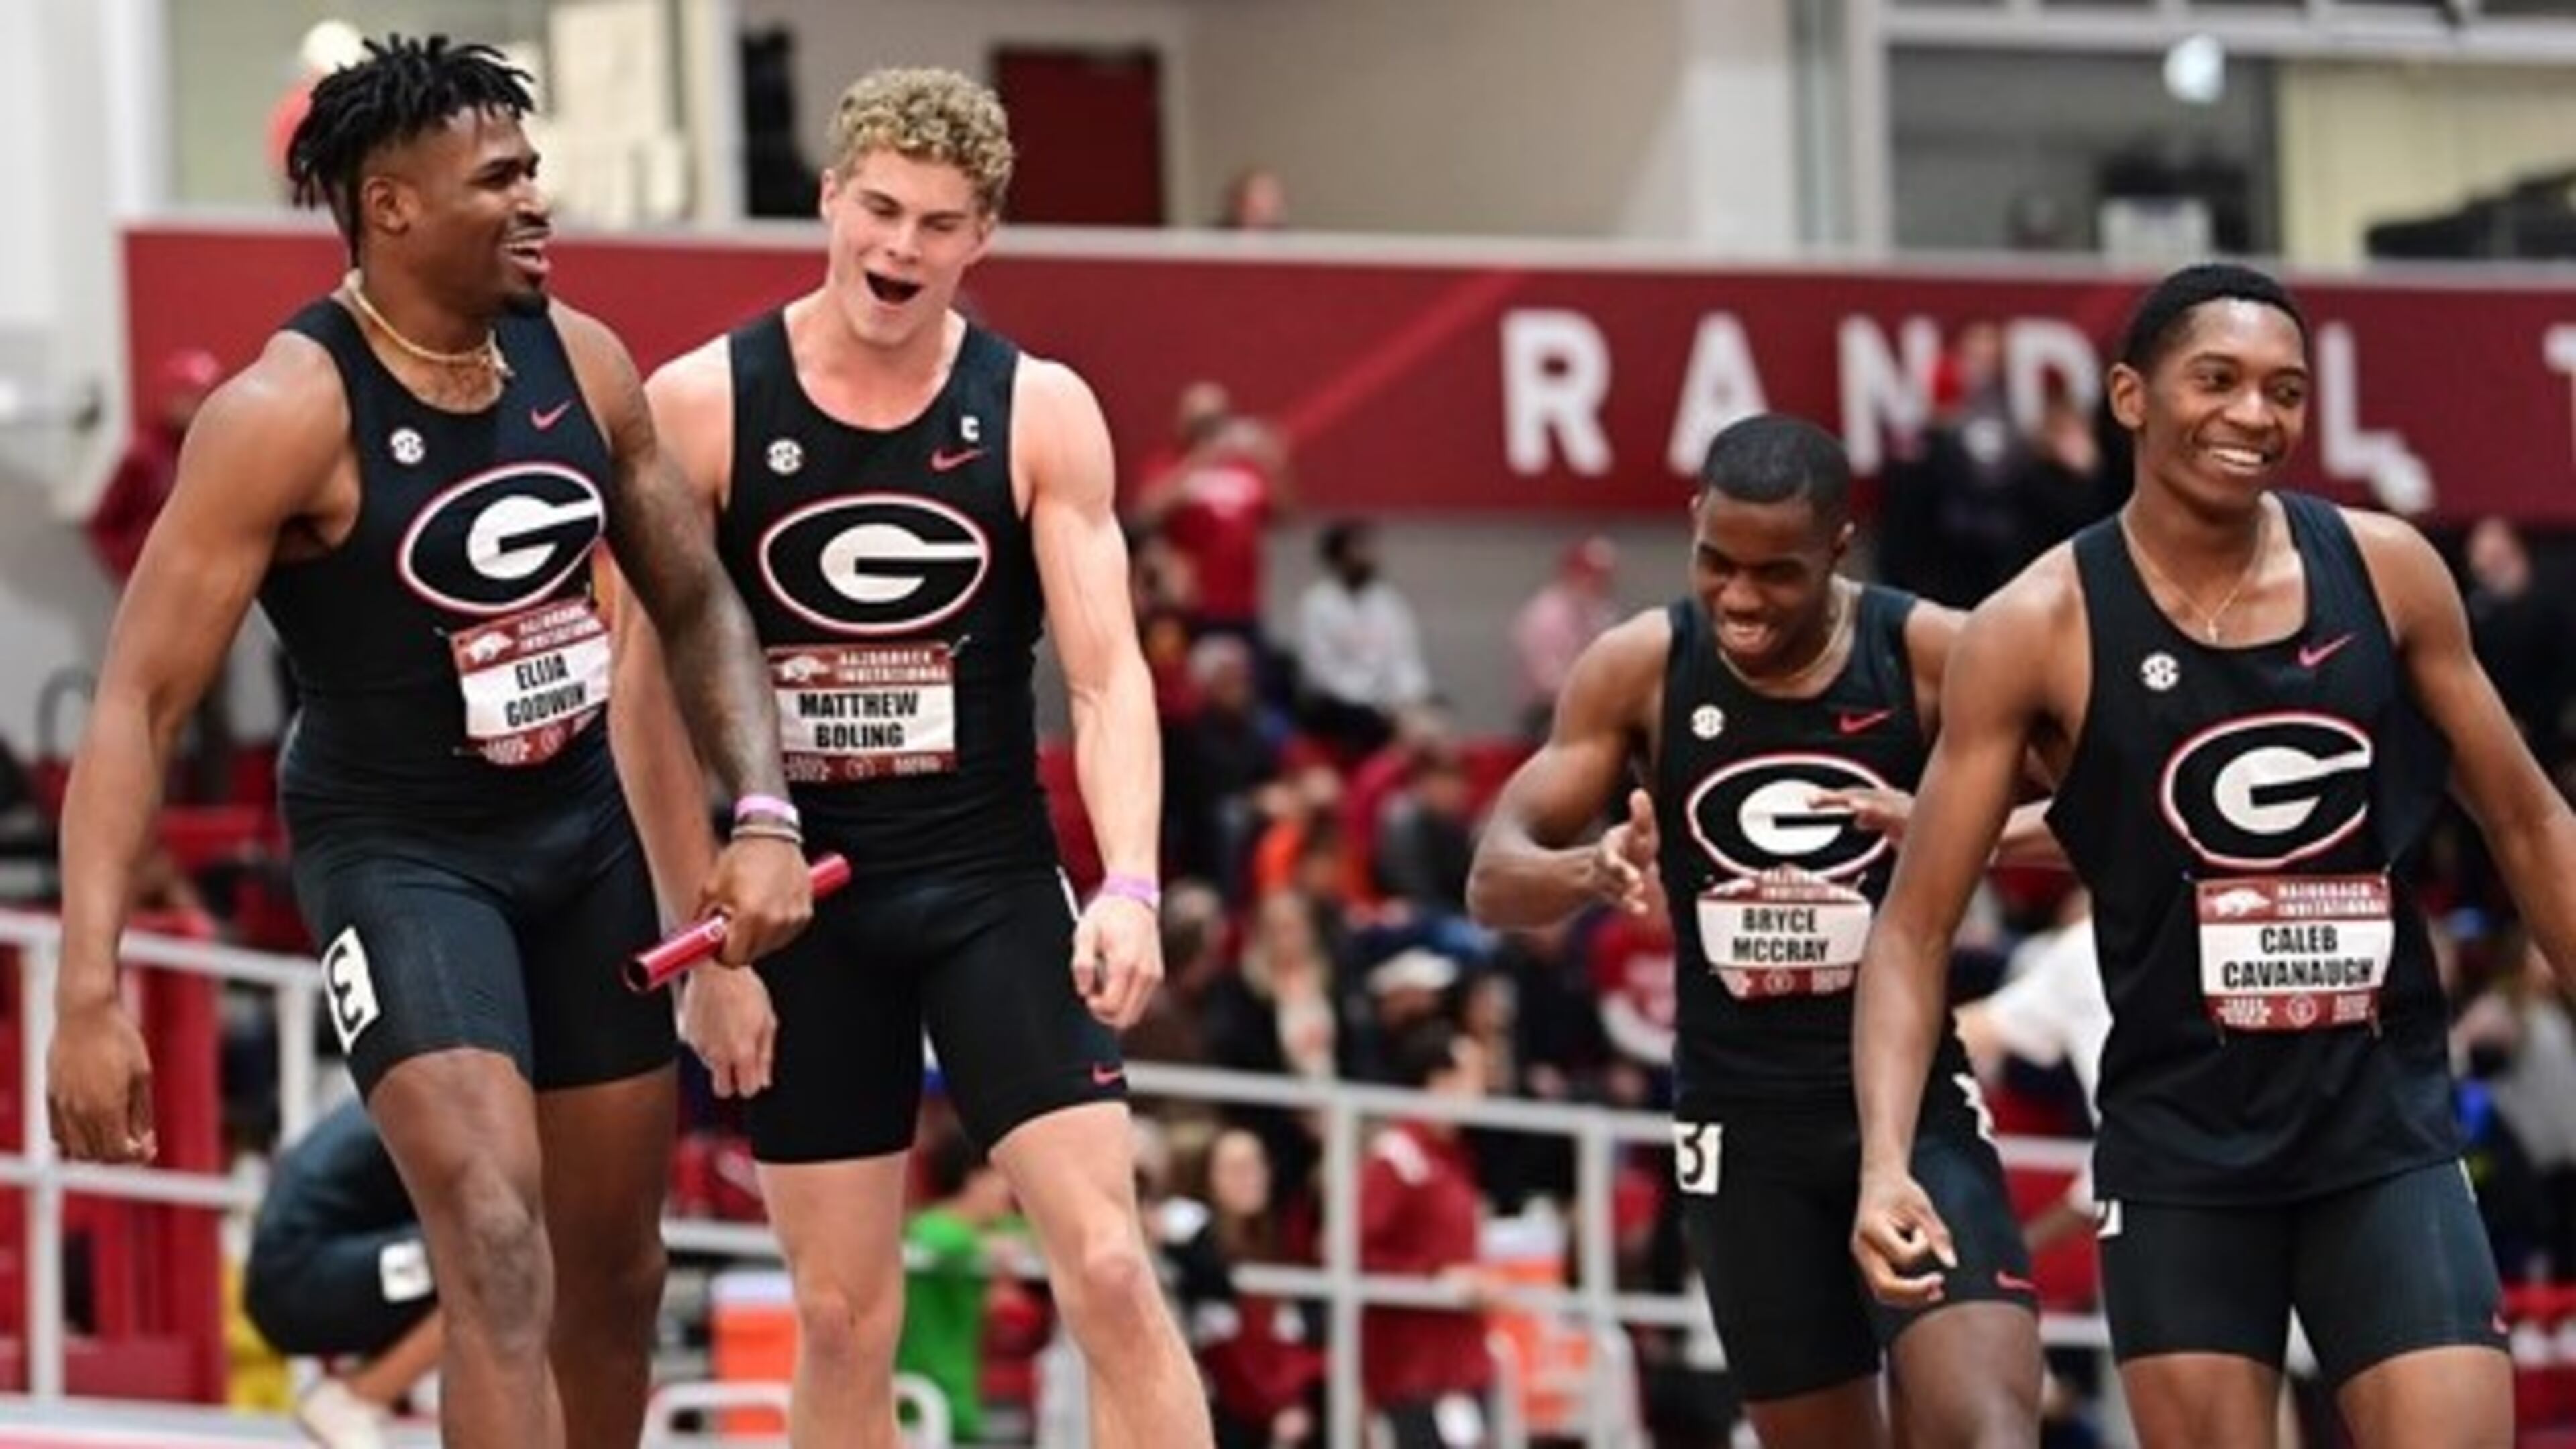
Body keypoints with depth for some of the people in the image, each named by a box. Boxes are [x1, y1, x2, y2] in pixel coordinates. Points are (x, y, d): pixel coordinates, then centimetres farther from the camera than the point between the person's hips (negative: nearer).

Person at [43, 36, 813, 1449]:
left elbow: (696, 604, 11)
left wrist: (764, 817, -5)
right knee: (498, 1242, -23)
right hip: (396, 848, -7)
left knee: (617, 1262, 15)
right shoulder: (289, 414, -21)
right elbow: (140, 700, -22)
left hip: (582, 826, 7)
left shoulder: (581, 363, -3)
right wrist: (90, 990, -30)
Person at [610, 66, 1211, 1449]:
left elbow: (1107, 673, -8)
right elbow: (654, 695, -1)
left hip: (993, 886, 0)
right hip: (798, 901, 0)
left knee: (1109, 1270, -10)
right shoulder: (701, 404, -4)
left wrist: (1128, 887, -24)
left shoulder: (1039, 411, -3)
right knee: (841, 1317, 5)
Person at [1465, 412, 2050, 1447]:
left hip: (1912, 1099, -2)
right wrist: (1596, 870, -26)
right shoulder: (1639, 670, -4)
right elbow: (1495, 879, -3)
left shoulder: (1934, 656, -10)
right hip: (1743, 1122, 2)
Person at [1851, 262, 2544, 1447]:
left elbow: (2527, 827, 11)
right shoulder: (2040, 628, -8)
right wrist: (1886, 1162, -20)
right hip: (2181, 1144, -1)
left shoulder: (2386, 572, -1)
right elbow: (1914, 930, -7)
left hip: (2383, 1127, 2)